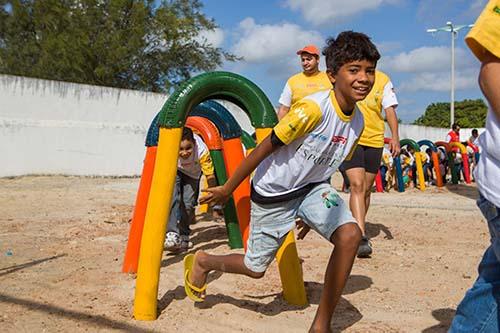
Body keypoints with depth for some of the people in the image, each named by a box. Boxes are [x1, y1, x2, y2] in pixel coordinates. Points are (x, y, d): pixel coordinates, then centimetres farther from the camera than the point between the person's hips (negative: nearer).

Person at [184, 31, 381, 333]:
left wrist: (312, 213, 17)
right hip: (273, 194, -5)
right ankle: (202, 262, 43)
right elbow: (265, 148, -20)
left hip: (312, 187, 5)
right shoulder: (313, 108, -28)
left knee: (350, 235, -21)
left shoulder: (359, 121, -5)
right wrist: (227, 189, -11)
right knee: (255, 268, 9)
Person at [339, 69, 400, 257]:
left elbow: (390, 109, 4)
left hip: (374, 141, 3)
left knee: (366, 189, 12)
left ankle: (358, 228, 31)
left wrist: (395, 137, -9)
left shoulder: (383, 80, 6)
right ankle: (361, 237, -21)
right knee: (357, 185, -17)